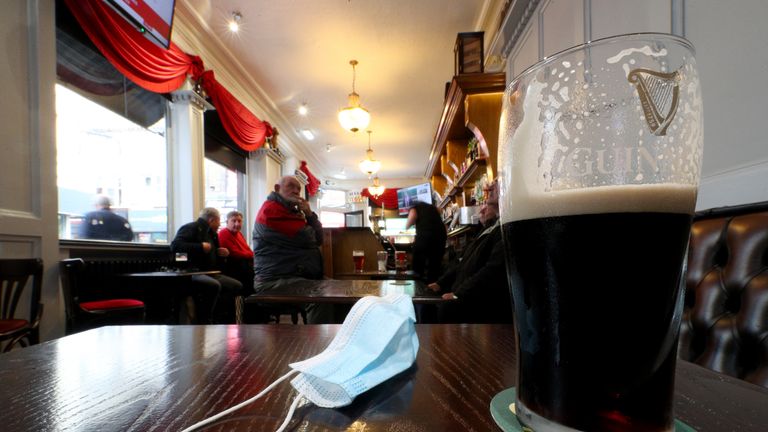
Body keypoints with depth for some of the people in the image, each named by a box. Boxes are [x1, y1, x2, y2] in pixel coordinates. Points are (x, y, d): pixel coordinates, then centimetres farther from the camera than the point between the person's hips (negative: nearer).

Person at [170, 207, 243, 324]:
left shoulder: (212, 234, 23)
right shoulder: (191, 228, -2)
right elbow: (175, 246, -20)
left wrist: (222, 254, 12)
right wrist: (201, 246, -20)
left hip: (209, 273, 9)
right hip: (192, 273, -9)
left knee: (237, 286, -5)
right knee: (214, 285, -34)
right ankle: (201, 321, -20)